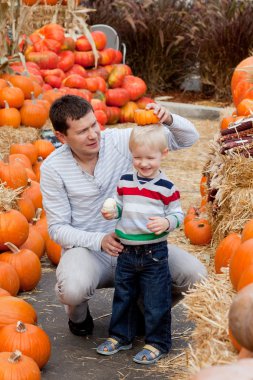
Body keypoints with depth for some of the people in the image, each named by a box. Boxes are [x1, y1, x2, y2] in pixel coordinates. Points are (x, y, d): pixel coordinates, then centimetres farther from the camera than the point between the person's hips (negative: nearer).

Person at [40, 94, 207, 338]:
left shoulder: (120, 140, -8)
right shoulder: (52, 168, -10)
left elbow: (188, 138, -6)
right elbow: (58, 228, -7)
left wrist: (168, 119, -28)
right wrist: (99, 240, -24)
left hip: (134, 243, 3)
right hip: (86, 248, -2)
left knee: (195, 274, -17)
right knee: (74, 288, -37)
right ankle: (78, 312, 4)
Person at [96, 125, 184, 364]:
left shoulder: (166, 187, -10)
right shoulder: (125, 182, 3)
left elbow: (178, 213, -4)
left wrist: (166, 222, -23)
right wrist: (111, 212, -6)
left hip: (154, 253, -5)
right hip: (126, 251, 5)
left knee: (156, 301, 2)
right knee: (123, 296, 16)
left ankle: (157, 343, 15)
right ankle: (120, 336, 31)